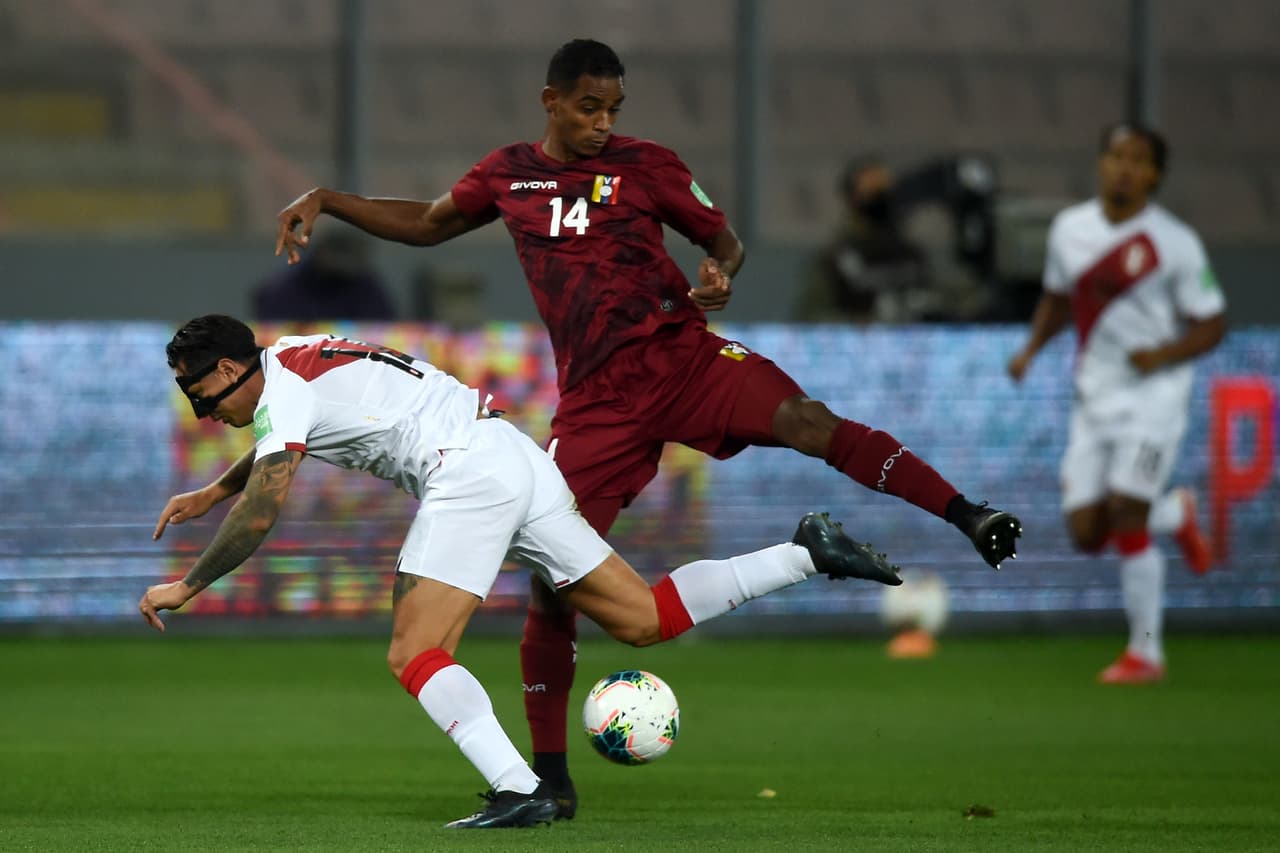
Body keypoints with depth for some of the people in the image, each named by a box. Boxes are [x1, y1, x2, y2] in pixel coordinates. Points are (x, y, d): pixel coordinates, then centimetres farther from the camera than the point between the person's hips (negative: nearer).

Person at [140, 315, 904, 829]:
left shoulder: (283, 393, -7)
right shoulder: (292, 357, 20)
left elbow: (259, 518, -14)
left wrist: (185, 588, -4)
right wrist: (212, 491, 45)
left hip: (468, 474, -10)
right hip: (513, 457, 10)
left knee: (416, 656, -14)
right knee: (644, 619, 9)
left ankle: (519, 790, -30)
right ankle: (809, 555, 7)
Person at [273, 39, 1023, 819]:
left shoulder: (645, 166, 4)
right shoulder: (508, 173, 13)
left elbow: (722, 236, 10)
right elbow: (426, 224, 28)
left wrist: (721, 275, -14)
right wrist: (323, 200, 20)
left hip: (679, 356, -2)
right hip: (597, 398, 2)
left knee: (805, 420, -30)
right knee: (552, 577, -5)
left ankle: (969, 519, -32)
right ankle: (550, 775, 8)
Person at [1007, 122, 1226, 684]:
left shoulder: (1175, 242, -9)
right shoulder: (1070, 229, 5)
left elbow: (1211, 325, -4)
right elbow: (1058, 298, 21)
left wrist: (1163, 354, -21)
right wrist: (1032, 348, 5)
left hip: (1152, 394, -5)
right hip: (1093, 399, 5)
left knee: (1125, 519, -14)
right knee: (1086, 533, 0)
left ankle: (1146, 653, 1)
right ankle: (1176, 516, 33)